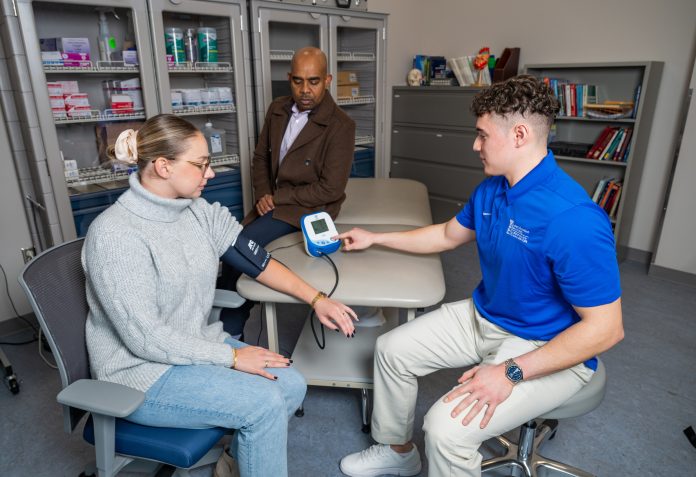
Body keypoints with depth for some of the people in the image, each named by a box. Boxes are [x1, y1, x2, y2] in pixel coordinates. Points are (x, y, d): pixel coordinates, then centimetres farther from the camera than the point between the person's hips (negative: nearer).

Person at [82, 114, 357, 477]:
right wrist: (232, 356, -20)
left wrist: (316, 299, -6)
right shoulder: (115, 234, -24)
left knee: (291, 385, -5)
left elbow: (256, 260, 1)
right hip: (142, 370, -7)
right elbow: (145, 338, -24)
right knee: (264, 402, -20)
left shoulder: (200, 212, -3)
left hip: (197, 345, 7)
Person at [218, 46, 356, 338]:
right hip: (273, 201, 6)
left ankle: (229, 332, 0)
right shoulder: (278, 110, 6)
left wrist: (277, 197, -13)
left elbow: (331, 189, -16)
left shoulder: (340, 126, -13)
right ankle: (231, 328, 0)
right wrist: (263, 194, -3)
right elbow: (261, 157, 16)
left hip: (310, 205, -6)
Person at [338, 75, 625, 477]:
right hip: (483, 317, 8)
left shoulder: (573, 218, -30)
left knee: (446, 428, -25)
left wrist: (511, 372, -26)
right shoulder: (492, 188, -2)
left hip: (549, 349, -8)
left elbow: (606, 328, -25)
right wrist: (374, 239, 16)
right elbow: (448, 235, 14)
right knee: (392, 350, 4)